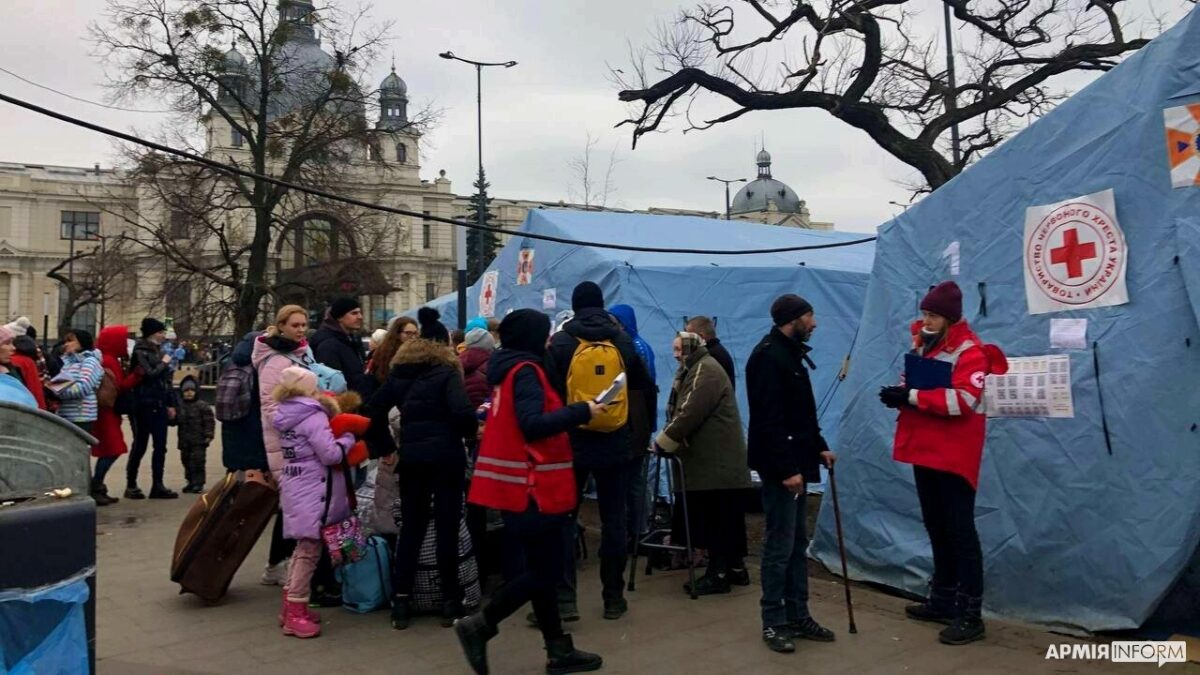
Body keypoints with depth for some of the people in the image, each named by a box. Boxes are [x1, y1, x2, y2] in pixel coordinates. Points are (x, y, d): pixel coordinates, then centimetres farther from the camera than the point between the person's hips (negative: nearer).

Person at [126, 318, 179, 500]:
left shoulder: (159, 351, 13)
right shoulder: (140, 351, -8)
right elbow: (149, 374, -20)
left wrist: (170, 403, 13)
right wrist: (164, 363, -6)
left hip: (160, 405, 6)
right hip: (144, 405, -6)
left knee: (160, 447, 6)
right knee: (140, 446, 1)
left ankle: (158, 485, 11)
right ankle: (131, 485, 12)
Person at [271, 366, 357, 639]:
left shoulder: (285, 416, 11)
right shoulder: (313, 416, -16)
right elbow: (331, 454, -19)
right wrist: (348, 437, -3)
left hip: (296, 489, 9)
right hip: (312, 492, -9)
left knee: (303, 547, 18)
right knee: (309, 550, -4)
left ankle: (291, 606, 25)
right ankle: (296, 614, 0)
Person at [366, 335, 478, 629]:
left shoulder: (398, 376, 14)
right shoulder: (447, 373, 1)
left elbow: (374, 409, 7)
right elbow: (462, 412, -15)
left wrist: (385, 448, 10)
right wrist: (471, 432, 3)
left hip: (411, 457, 3)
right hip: (446, 455, -3)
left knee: (410, 528, 12)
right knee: (447, 527, 5)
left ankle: (401, 601, 10)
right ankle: (450, 602, 11)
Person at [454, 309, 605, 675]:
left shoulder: (509, 369, 15)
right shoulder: (525, 371, -15)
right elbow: (532, 424, -26)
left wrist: (572, 412, 11)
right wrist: (582, 411, -21)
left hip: (521, 484, 10)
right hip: (532, 486, -10)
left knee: (538, 566, 12)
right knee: (545, 570, -2)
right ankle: (480, 625, 3)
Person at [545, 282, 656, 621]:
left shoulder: (559, 342, -3)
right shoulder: (624, 341, 5)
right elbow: (646, 390, 9)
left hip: (571, 443, -2)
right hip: (615, 444, 2)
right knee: (614, 520, 9)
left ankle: (564, 599, 1)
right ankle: (613, 598, 15)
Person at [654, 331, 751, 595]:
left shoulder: (706, 370, -14)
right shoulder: (697, 369, 19)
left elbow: (690, 413, -21)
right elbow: (684, 411, 19)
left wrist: (662, 442, -13)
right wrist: (669, 439, 7)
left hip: (715, 459, -10)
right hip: (715, 457, 10)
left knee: (714, 517, -5)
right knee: (725, 516, 14)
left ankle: (719, 574, 1)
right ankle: (735, 568, 21)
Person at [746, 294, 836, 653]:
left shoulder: (790, 353, 15)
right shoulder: (769, 356, -16)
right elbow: (769, 420, -22)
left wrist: (819, 447, 13)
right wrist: (786, 468, -23)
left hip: (794, 462, 10)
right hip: (780, 467, -10)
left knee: (797, 543, 14)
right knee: (780, 546, -2)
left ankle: (798, 616, 24)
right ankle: (774, 623, 9)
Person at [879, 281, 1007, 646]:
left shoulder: (969, 351, -14)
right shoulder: (922, 343, 11)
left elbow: (963, 399, -26)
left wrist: (911, 396, -27)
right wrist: (901, 395, -1)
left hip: (954, 455, -8)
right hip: (925, 450, 8)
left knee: (960, 531, -4)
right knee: (937, 528, 16)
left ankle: (970, 614, 3)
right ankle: (943, 599, 28)